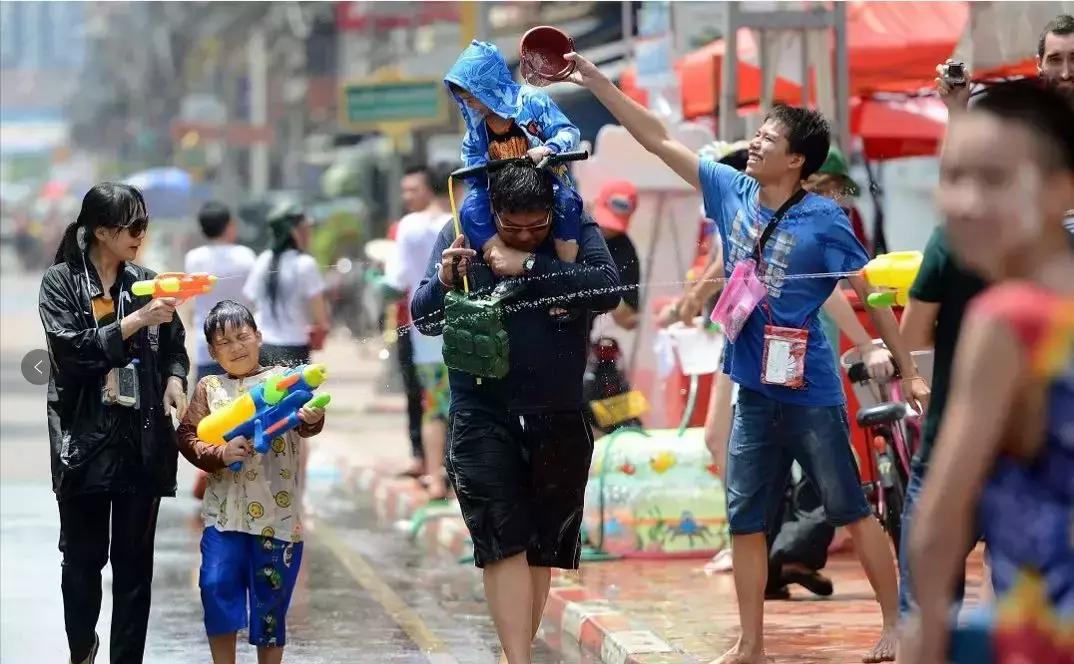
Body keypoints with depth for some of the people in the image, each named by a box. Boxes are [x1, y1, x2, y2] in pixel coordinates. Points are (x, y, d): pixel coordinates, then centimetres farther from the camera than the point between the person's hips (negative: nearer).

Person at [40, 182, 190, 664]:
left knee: (135, 561, 2)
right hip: (84, 439, -2)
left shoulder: (146, 281, 7)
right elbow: (71, 348, -14)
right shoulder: (60, 281, -2)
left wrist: (175, 379, -5)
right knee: (83, 556, 8)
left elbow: (175, 345, 15)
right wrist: (137, 321, -20)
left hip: (143, 440, 2)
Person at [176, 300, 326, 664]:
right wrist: (220, 454, -16)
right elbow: (187, 436, 2)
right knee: (217, 586, -8)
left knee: (270, 598, 6)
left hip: (277, 514, -1)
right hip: (224, 511, 1)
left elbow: (304, 423, -15)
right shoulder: (208, 388, 7)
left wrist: (312, 418, -39)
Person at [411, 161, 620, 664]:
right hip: (482, 418, -1)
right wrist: (444, 279, -20)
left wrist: (527, 266, -22)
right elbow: (425, 319, 1)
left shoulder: (578, 234, -1)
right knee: (504, 543, -12)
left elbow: (607, 291, -19)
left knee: (542, 549, 9)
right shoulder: (460, 235, 0)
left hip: (559, 420, 1)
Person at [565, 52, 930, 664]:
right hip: (754, 390, 6)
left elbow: (871, 295, -7)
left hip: (810, 391, -6)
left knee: (851, 510, 3)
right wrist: (595, 81, 3)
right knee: (746, 519, 9)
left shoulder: (824, 220, -12)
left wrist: (910, 373, -7)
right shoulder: (732, 192, 2)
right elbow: (660, 140, 6)